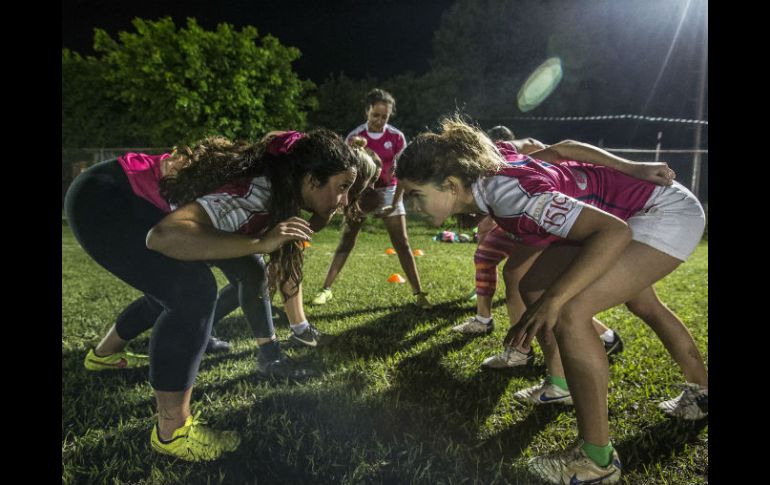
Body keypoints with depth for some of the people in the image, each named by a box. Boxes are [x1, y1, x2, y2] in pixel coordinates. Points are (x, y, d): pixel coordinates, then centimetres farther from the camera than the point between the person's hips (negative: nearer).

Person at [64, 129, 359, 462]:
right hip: (101, 201, -9)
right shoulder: (255, 194, -31)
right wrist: (260, 243, -44)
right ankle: (172, 432, -8)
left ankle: (104, 354, 47)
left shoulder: (278, 185, -3)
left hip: (137, 203, 9)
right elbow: (164, 236, -43)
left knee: (176, 288, 22)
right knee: (194, 292, -23)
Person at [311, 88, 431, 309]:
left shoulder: (397, 138, -8)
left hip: (388, 191, 0)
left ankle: (418, 293, 1)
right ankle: (326, 289, 9)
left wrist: (396, 203, -17)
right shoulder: (354, 137, -9)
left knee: (402, 243, -4)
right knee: (346, 242, 0)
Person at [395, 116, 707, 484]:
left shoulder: (508, 195, -35)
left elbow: (614, 232, -38)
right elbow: (561, 149, 3)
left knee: (569, 312, -27)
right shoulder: (490, 162, -10)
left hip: (671, 212, -9)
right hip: (636, 204, 9)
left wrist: (552, 300, -41)